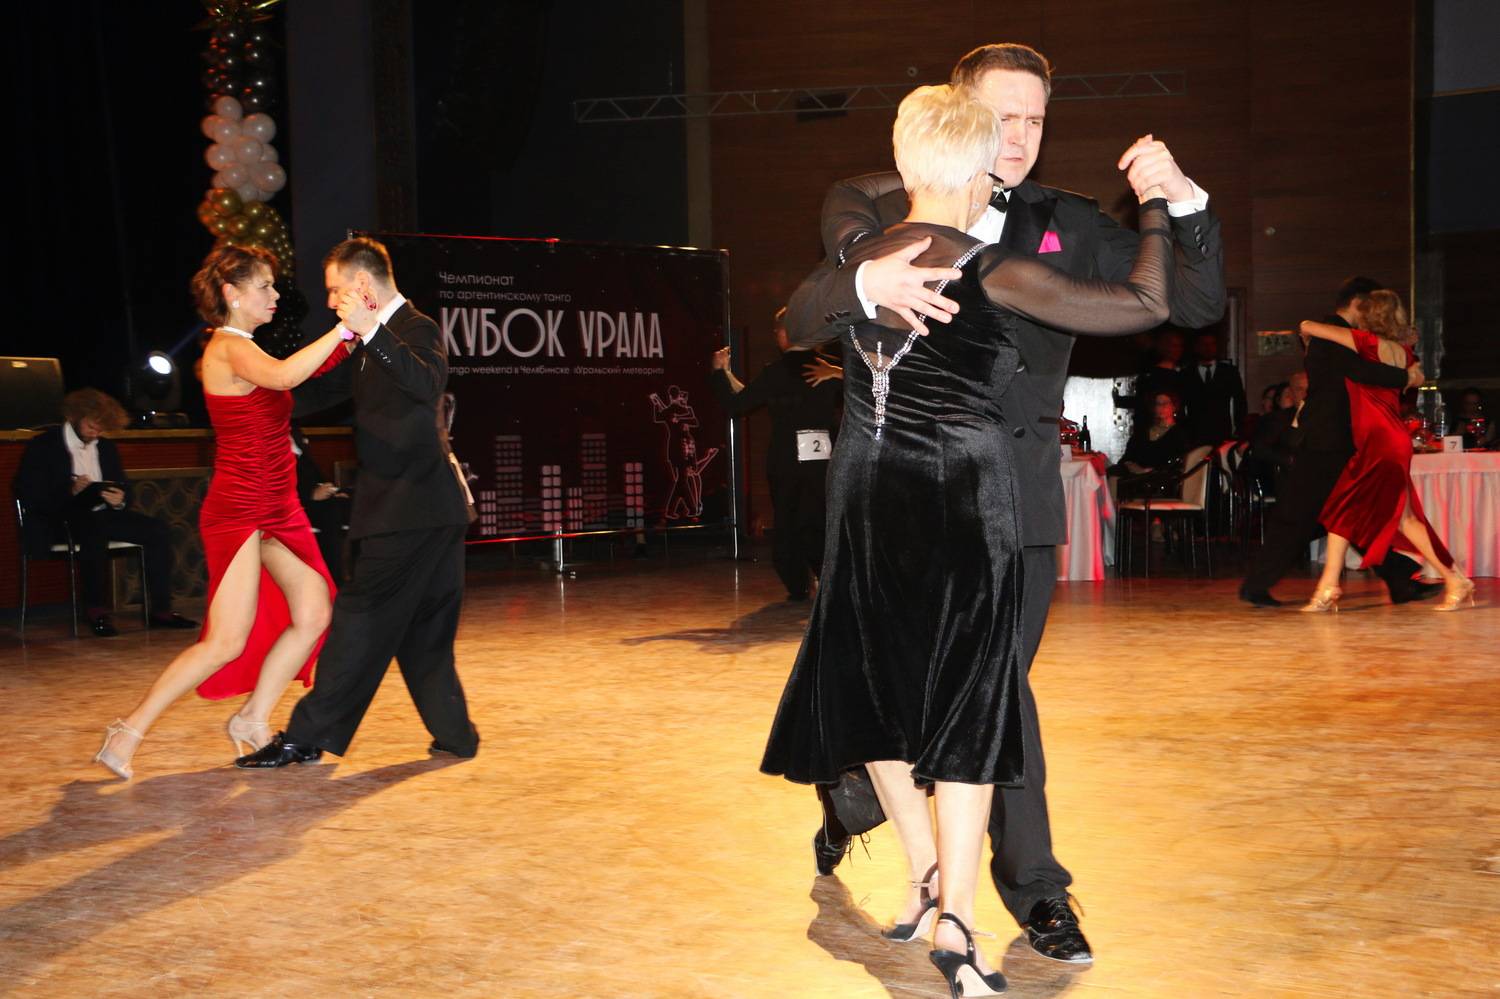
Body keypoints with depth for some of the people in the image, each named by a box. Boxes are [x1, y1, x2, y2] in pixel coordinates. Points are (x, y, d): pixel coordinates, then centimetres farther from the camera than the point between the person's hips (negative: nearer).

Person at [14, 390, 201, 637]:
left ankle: (160, 610, -14)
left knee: (158, 530, -14)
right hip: (62, 520, -6)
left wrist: (120, 500, -9)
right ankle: (96, 611, -34)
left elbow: (124, 487, 17)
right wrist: (69, 492, -24)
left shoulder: (106, 447, 19)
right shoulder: (43, 446, 1)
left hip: (102, 515, 6)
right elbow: (26, 494, -10)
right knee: (95, 528, -39)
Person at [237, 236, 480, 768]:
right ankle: (452, 730, 19)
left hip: (410, 510, -10)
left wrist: (370, 330, -35)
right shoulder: (374, 342, 17)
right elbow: (324, 390, 27)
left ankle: (308, 735, 0)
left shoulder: (416, 329, -11)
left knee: (362, 619, -5)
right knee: (420, 629, 14)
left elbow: (429, 383, -31)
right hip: (429, 510, 10)